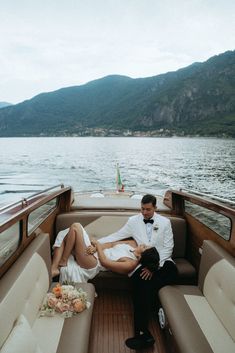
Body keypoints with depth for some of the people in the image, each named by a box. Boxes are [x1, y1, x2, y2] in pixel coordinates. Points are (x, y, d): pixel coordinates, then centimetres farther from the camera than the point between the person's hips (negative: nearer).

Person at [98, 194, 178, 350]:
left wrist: (154, 266, -12)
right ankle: (144, 333, -26)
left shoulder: (165, 222, 6)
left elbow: (168, 247, 1)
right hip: (142, 263, 0)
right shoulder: (133, 221, 8)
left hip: (161, 261, 1)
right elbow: (116, 236, 8)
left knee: (172, 272, -32)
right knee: (142, 285, -31)